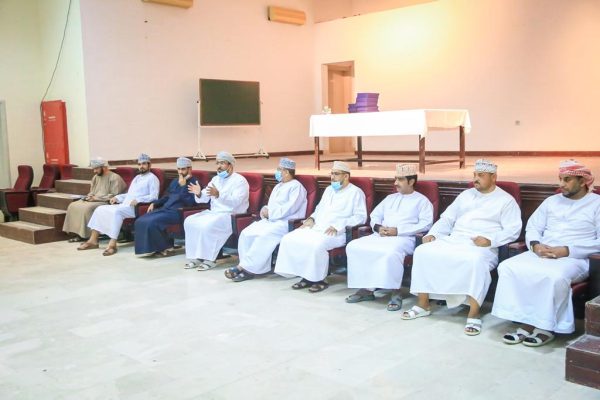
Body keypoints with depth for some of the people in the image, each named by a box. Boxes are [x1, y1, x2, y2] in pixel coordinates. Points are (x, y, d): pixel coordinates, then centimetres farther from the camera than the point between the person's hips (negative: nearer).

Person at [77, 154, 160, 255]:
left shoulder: (152, 178, -1)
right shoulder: (137, 177, 27)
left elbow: (154, 196, -13)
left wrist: (138, 200, -24)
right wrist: (117, 197, 14)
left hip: (136, 207, -9)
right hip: (124, 205, 9)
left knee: (117, 212, -35)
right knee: (100, 209, -4)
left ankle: (112, 244, -38)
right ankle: (93, 240, -6)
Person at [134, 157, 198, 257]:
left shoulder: (194, 183, -4)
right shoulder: (175, 181, 21)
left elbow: (189, 202, -18)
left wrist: (183, 186, -18)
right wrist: (154, 203, 16)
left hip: (178, 212, -8)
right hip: (165, 209, 8)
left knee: (152, 222, -28)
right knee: (140, 221, -10)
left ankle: (164, 247, -9)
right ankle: (150, 247, -1)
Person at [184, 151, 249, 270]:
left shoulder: (240, 180, -8)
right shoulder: (216, 179, 16)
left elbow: (235, 202, -23)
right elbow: (204, 199, 11)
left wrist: (218, 195, -36)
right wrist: (199, 194, -13)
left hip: (232, 216, -8)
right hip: (213, 212, 8)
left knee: (207, 225, -32)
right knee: (189, 221, -11)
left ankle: (210, 259, -20)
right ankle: (196, 257, -8)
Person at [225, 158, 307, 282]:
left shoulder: (296, 186, -3)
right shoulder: (278, 186, 25)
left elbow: (290, 208, -16)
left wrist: (270, 212, -13)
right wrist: (265, 210, 1)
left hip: (287, 222, -9)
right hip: (270, 220, 9)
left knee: (264, 235, -33)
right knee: (246, 233, -15)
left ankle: (245, 267, -28)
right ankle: (249, 268, -19)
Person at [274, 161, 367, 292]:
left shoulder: (356, 192, 4)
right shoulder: (329, 189, 26)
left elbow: (360, 217, -7)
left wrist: (338, 225, -18)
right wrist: (311, 218, 11)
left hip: (336, 232, -7)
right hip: (316, 227, 7)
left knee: (316, 244, -37)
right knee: (288, 239, -14)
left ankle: (319, 279, -17)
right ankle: (306, 276, -10)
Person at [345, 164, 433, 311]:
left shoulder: (422, 200, 7)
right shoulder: (390, 198, 26)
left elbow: (426, 224, -7)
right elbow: (375, 216, 24)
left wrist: (397, 231, -15)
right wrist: (378, 227, -2)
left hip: (404, 238, -6)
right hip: (380, 236, 7)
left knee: (391, 252, -40)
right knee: (354, 247, -16)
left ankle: (396, 293, -23)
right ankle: (366, 288, -13)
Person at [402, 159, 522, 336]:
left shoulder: (506, 200, 6)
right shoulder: (466, 195, 23)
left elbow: (513, 230, -6)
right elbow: (447, 219, 21)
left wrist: (490, 240, -22)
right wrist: (433, 234, 2)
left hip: (481, 247, -5)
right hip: (452, 241, 6)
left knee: (476, 261, -41)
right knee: (422, 251, -17)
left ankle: (474, 314, -31)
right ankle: (423, 304, -10)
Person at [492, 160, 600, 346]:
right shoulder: (552, 201, 20)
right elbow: (532, 227, 17)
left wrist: (567, 250, -17)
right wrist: (536, 245, -6)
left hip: (575, 258, -5)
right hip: (542, 253, 5)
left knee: (555, 276, -38)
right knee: (508, 267, -21)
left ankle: (546, 327, -19)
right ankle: (526, 322, -21)